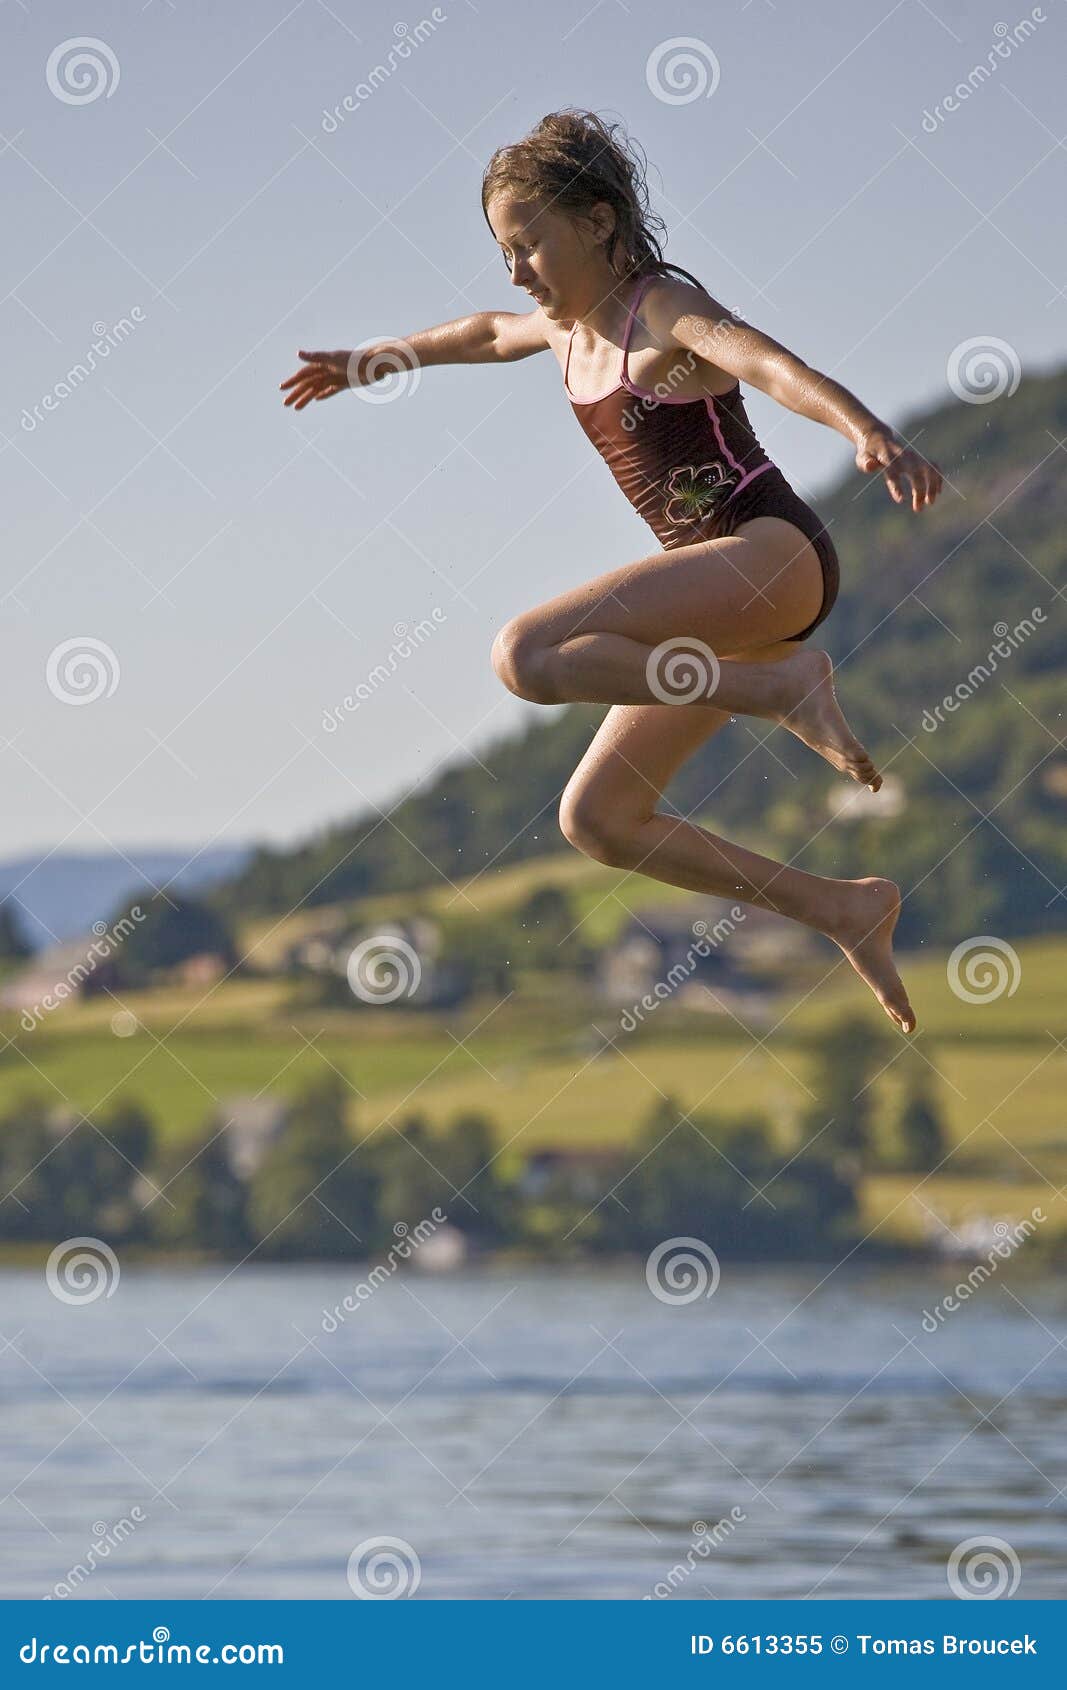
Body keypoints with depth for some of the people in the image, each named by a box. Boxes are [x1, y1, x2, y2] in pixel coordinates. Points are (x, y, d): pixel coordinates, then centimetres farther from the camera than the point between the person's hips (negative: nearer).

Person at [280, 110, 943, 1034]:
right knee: (596, 818, 6)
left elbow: (775, 365, -31)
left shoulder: (664, 308, -10)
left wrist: (870, 432, -50)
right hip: (725, 593, 9)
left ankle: (786, 687, -21)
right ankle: (844, 909, 10)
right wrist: (375, 360, 55)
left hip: (776, 552, -9)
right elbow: (489, 333, 40)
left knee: (527, 654, -25)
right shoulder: (574, 329, 16)